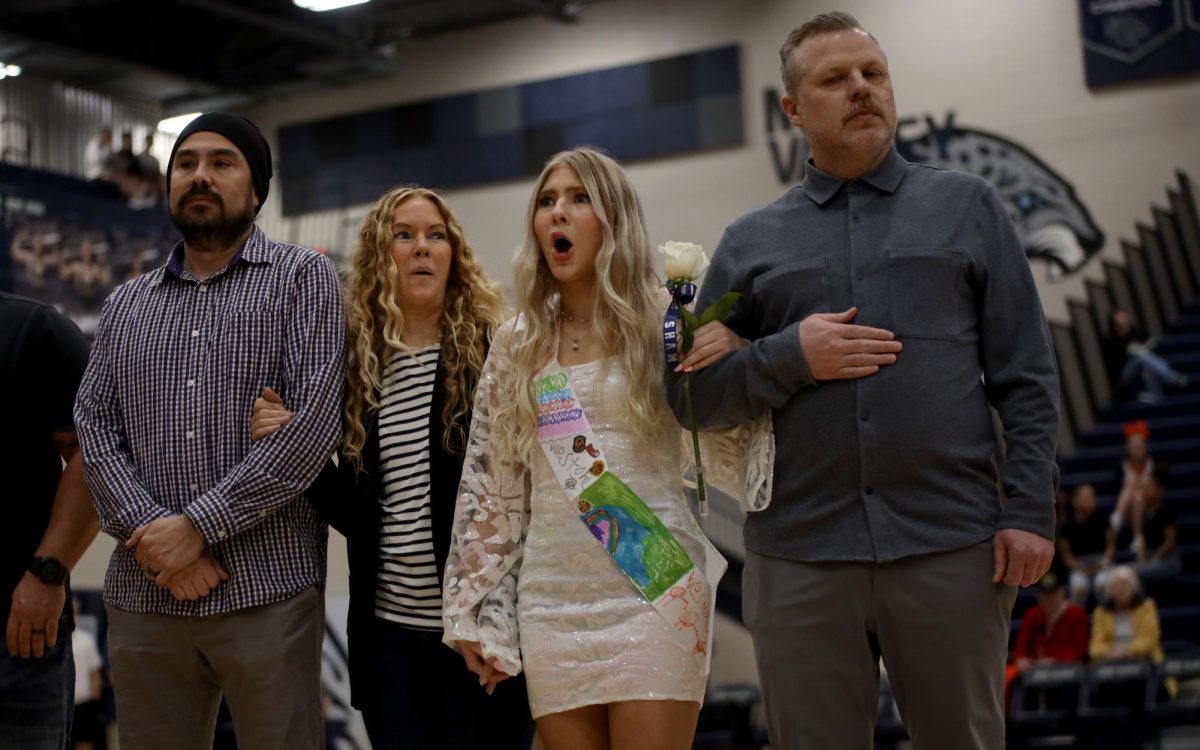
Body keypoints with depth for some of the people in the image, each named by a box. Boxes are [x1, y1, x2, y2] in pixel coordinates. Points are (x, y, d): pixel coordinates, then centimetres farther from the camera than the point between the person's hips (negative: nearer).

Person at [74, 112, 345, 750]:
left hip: (266, 593, -4)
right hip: (142, 595, 4)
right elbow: (94, 427, 8)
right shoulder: (125, 304, 17)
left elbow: (314, 420, -9)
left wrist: (199, 524, -12)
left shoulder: (302, 278, 3)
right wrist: (149, 531, -10)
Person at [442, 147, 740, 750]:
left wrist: (732, 357, -14)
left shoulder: (667, 326, 1)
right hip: (552, 603, 3)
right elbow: (490, 487, 11)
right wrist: (477, 609, 9)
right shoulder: (516, 346, 9)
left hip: (655, 590, -3)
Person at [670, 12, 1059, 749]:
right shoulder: (751, 241, 12)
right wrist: (789, 357, -8)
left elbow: (1027, 377, 5)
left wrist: (1031, 509, -5)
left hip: (952, 545, -1)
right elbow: (693, 393, 9)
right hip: (799, 556, 1)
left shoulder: (966, 205, 10)